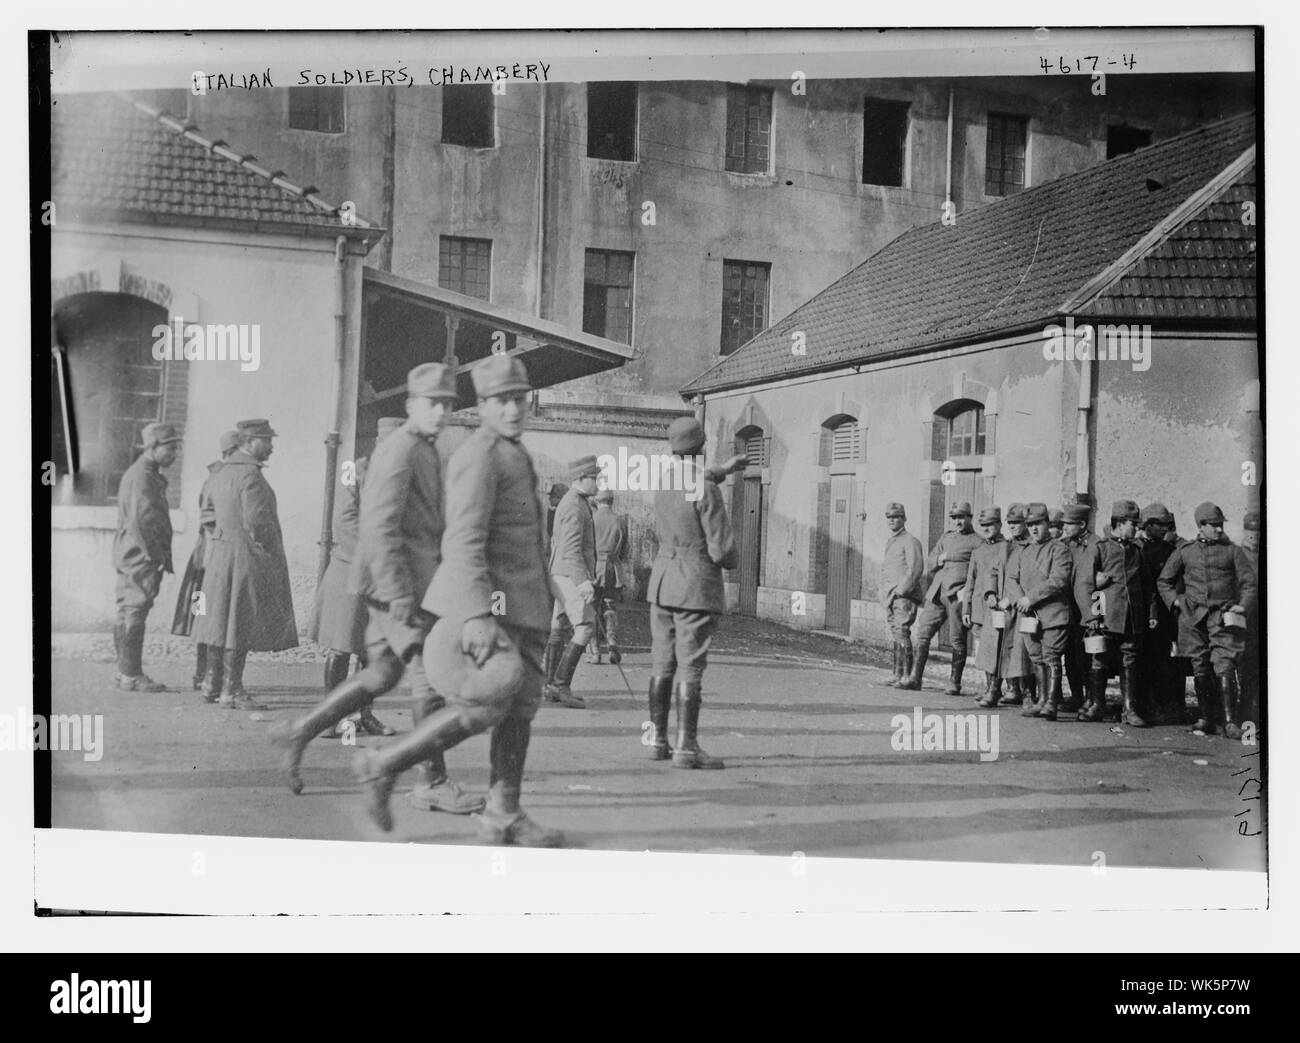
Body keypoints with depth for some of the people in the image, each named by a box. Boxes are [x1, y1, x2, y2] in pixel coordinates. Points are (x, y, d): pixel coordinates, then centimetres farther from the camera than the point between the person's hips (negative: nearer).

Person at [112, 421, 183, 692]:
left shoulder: (151, 476, 19)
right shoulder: (141, 476, -14)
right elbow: (139, 522, -22)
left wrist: (161, 557, 20)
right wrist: (154, 557, -20)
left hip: (133, 557, 11)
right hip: (140, 556, -11)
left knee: (129, 614, 13)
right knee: (134, 613, -7)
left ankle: (127, 673, 19)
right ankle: (131, 676, -5)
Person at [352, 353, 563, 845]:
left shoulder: (511, 454, 19)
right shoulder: (478, 454, -12)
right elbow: (463, 540, -21)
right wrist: (476, 613, -29)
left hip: (519, 603, 10)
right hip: (487, 601, -10)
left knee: (520, 706, 7)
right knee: (483, 706, -12)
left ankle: (504, 814, 13)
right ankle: (383, 766, 0)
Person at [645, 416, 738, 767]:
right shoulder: (707, 491, -16)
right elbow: (722, 548, -17)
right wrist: (732, 558, 6)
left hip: (662, 580, 7)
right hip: (697, 585, -7)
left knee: (663, 665, 12)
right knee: (690, 668, -5)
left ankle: (658, 741, 17)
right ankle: (686, 748, -5)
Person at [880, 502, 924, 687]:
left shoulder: (910, 541, -5)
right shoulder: (889, 543, 21)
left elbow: (916, 569, -14)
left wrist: (900, 591, -17)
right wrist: (884, 595, 13)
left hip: (905, 596, -8)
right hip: (890, 598, 8)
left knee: (901, 633, -15)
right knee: (896, 636, 7)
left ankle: (906, 676, -15)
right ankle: (897, 675, 9)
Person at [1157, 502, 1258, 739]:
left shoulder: (1233, 551, 8)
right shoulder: (1184, 551, 11)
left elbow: (1249, 583, 6)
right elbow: (1163, 582, 18)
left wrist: (1244, 606, -9)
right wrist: (1175, 601, 4)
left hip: (1223, 616, -2)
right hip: (1193, 617, 2)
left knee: (1224, 669, -12)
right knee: (1200, 670, 5)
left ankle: (1229, 721, -12)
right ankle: (1206, 717, 17)